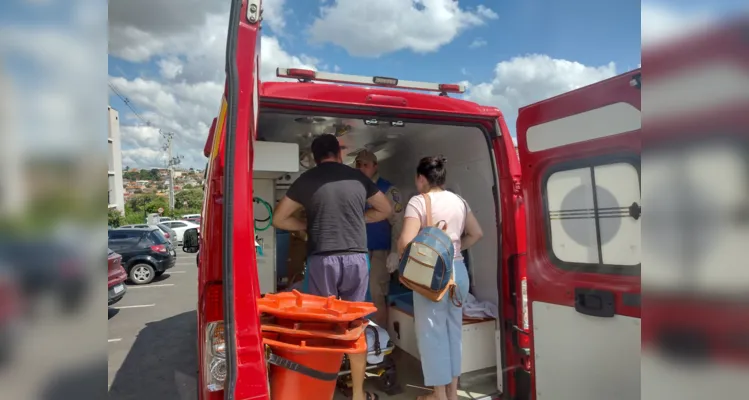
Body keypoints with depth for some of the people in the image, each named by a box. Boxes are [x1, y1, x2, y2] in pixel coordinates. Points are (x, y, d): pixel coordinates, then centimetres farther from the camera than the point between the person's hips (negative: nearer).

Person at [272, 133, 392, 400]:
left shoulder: (306, 180, 3)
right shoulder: (358, 177, 9)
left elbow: (279, 219, 5)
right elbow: (386, 210, 20)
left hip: (322, 260, -1)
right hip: (356, 258, 2)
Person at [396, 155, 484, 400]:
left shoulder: (418, 202, -11)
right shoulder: (459, 201, 9)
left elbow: (406, 242, -20)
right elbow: (476, 234, 15)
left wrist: (402, 257, -1)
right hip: (458, 270, 7)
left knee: (432, 332, 6)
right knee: (454, 328, 17)